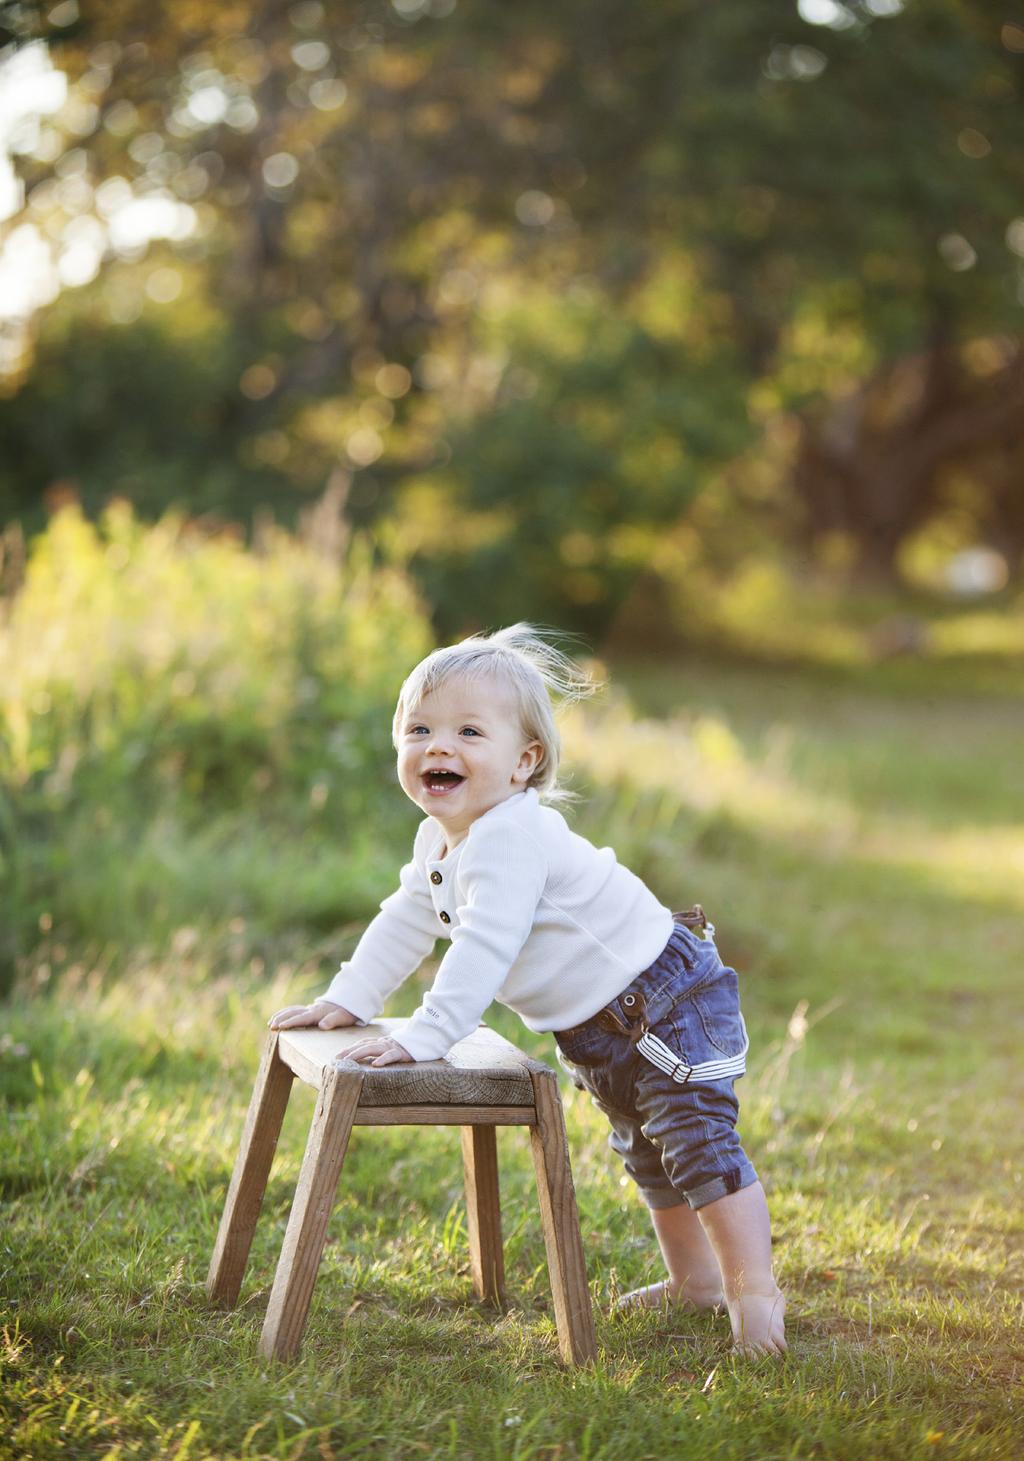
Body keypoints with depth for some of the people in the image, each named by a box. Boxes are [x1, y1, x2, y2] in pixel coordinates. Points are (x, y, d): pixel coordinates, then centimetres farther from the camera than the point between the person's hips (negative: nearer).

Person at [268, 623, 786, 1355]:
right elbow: (406, 920, 15)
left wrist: (424, 1036, -39)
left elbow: (486, 948, -37)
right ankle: (694, 1278, 36)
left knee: (697, 1139, -17)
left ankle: (755, 1290, -10)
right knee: (646, 1149, 21)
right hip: (599, 1029, 11)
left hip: (665, 998, -11)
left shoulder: (511, 837, -30)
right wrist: (346, 1000, 9)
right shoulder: (438, 839, 3)